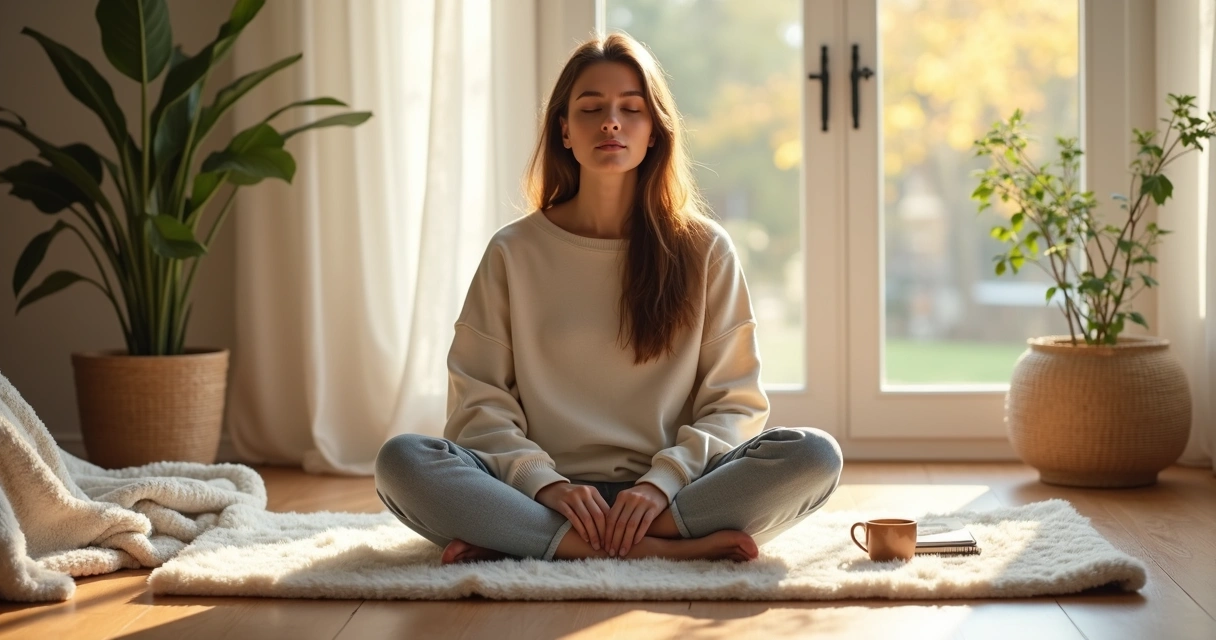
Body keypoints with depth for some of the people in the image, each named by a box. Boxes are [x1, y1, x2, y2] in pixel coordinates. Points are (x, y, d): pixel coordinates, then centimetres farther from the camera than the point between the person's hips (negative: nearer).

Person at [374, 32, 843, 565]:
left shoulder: (704, 249, 7)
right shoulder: (513, 252, 7)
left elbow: (735, 402, 4)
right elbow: (477, 401, 3)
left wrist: (663, 482, -15)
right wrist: (544, 483, -16)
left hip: (662, 494, 1)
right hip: (544, 496, 0)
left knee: (813, 455, -27)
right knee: (402, 461, -27)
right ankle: (661, 549, -29)